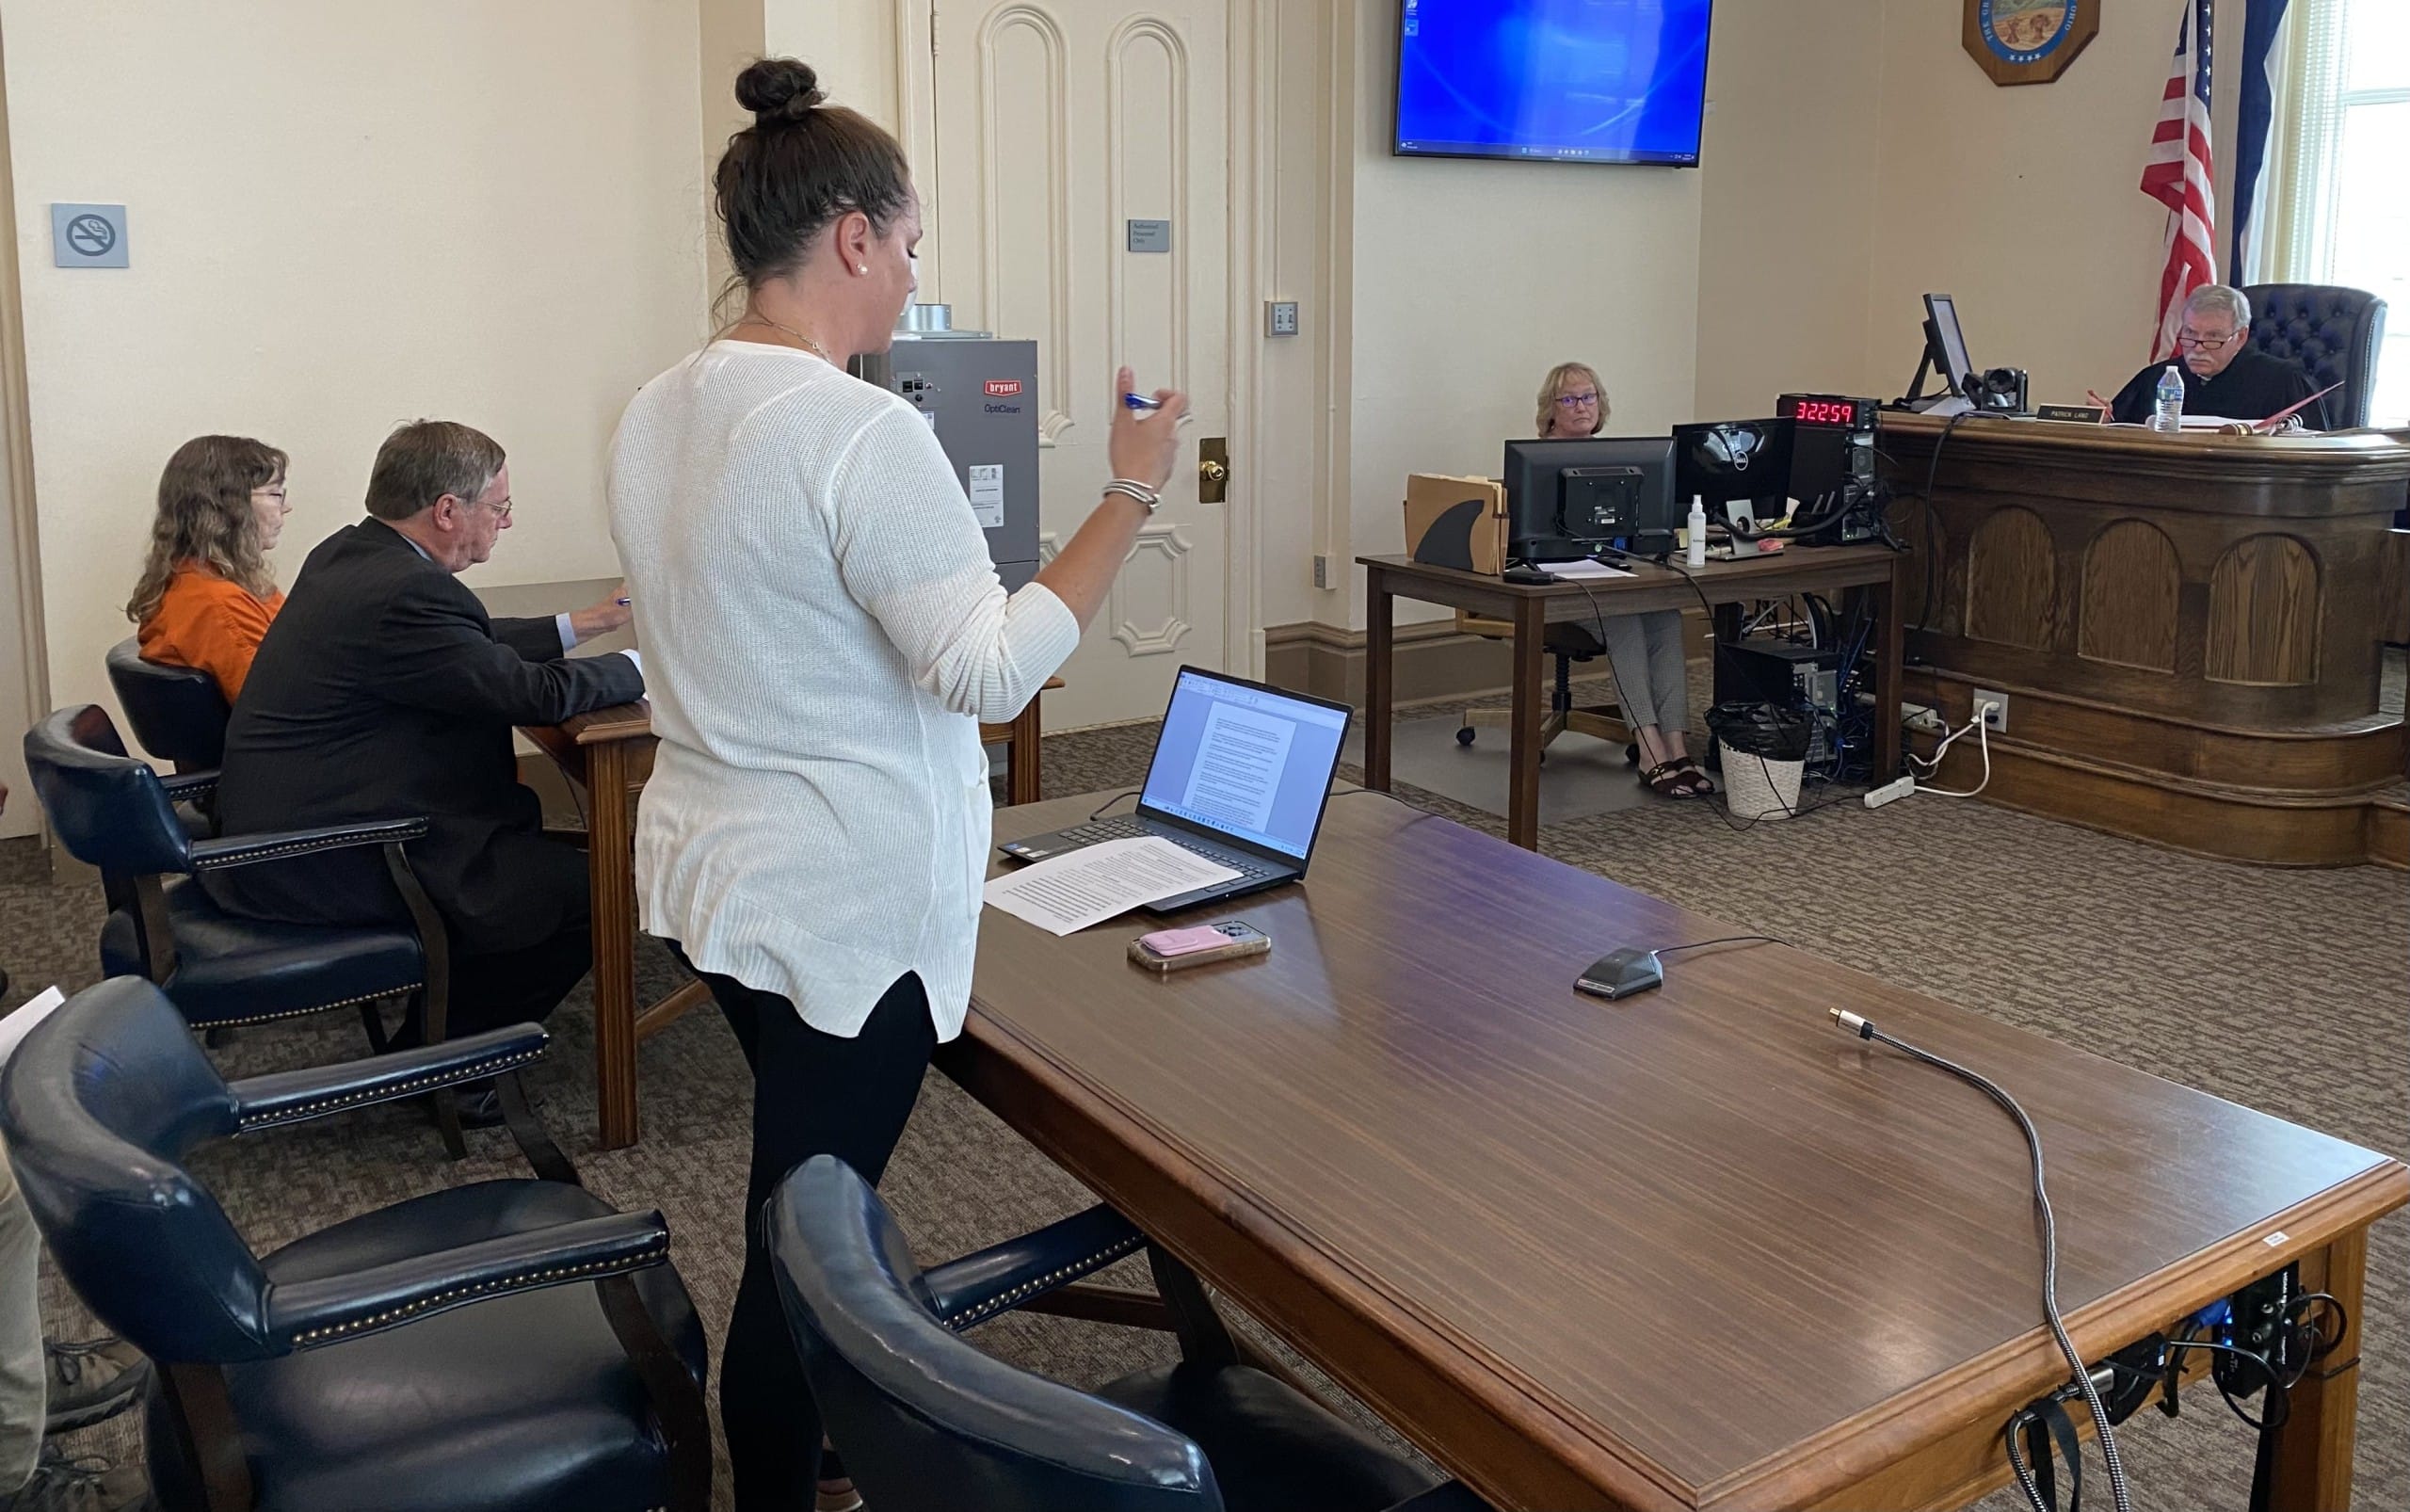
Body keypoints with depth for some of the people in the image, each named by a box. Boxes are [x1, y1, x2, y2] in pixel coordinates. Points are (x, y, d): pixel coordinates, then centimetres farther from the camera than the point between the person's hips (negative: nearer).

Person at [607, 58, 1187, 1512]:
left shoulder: (660, 414, 6)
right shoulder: (862, 433, -21)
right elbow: (993, 671, -21)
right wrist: (1131, 494, -16)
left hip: (714, 865, 9)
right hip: (844, 898, -9)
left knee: (802, 1191, 24)